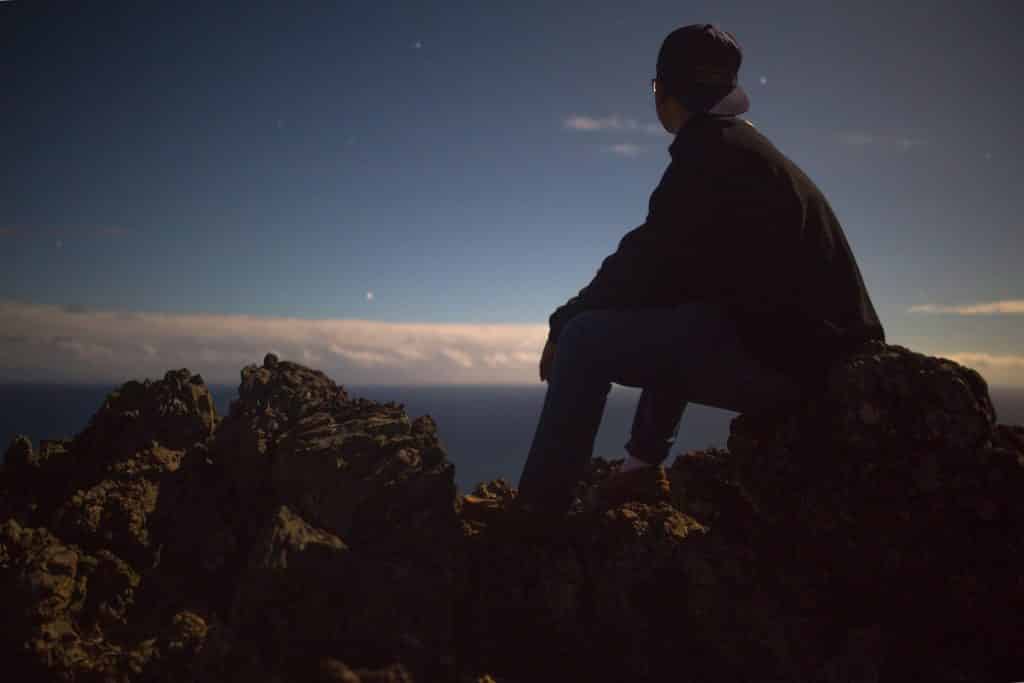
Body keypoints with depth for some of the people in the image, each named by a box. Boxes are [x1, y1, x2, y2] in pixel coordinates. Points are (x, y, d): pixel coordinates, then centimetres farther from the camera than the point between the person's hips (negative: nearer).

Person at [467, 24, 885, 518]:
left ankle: (539, 508, -1)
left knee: (586, 338, -8)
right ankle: (645, 462, 28)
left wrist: (563, 323, 2)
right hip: (812, 343, 10)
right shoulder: (745, 145, 19)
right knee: (670, 314, 31)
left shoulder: (710, 149, -10)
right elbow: (674, 268, 21)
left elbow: (647, 264, -12)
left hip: (783, 351, -10)